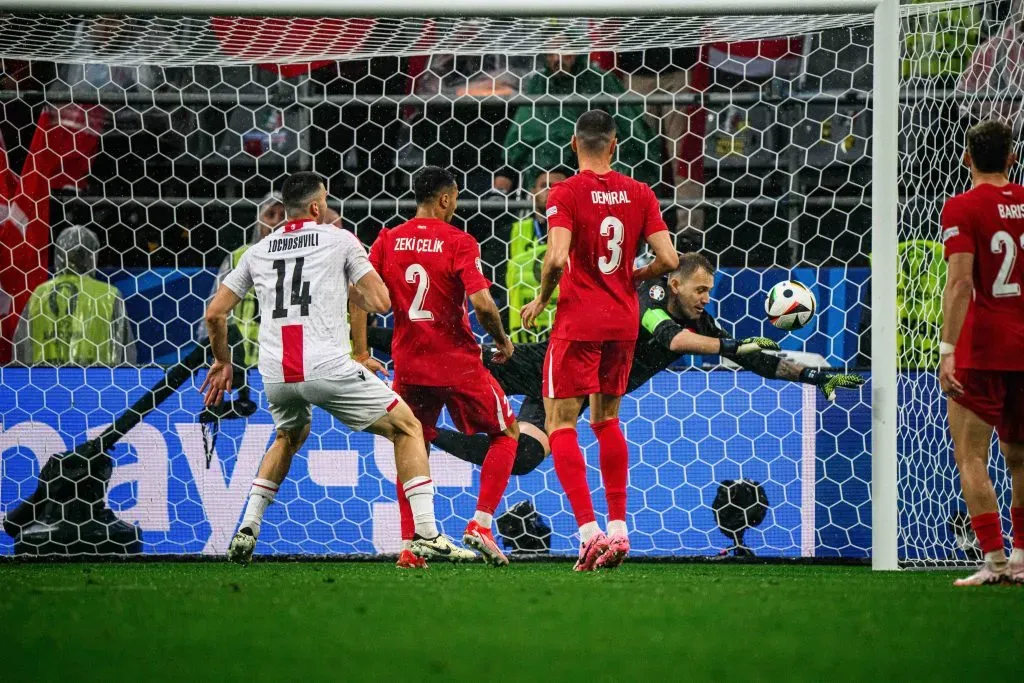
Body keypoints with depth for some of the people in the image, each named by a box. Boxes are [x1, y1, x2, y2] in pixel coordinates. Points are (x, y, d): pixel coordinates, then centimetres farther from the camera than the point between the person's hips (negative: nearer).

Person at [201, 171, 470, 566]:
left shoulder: (258, 252, 18)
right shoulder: (339, 240, 7)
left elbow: (215, 313, 18)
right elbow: (380, 303, 2)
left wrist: (222, 362, 34)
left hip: (275, 374, 5)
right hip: (327, 367, -5)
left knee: (289, 438, 36)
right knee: (407, 428, 10)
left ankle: (247, 531, 23)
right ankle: (427, 536, -2)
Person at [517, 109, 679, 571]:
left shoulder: (565, 194, -10)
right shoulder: (640, 194, 2)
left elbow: (557, 258, -23)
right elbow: (668, 259, -2)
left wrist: (541, 299, -5)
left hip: (578, 320, -5)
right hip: (623, 320, 5)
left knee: (560, 423, 0)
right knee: (606, 419, 19)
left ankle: (588, 529, -14)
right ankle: (618, 528, 15)